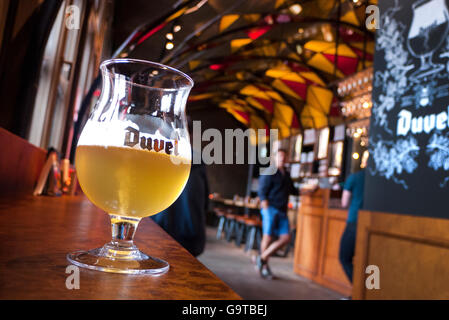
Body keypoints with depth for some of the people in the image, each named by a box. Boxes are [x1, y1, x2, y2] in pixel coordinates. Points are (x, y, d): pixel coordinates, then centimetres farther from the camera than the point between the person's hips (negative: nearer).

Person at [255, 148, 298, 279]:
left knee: (285, 238, -1)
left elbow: (292, 190, 31)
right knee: (268, 237, -4)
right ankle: (264, 267, 12)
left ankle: (262, 258, 10)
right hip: (271, 209, -7)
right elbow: (262, 191, -10)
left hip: (282, 211, 7)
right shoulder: (269, 173, -3)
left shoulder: (286, 175, 20)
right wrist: (265, 204, -22)